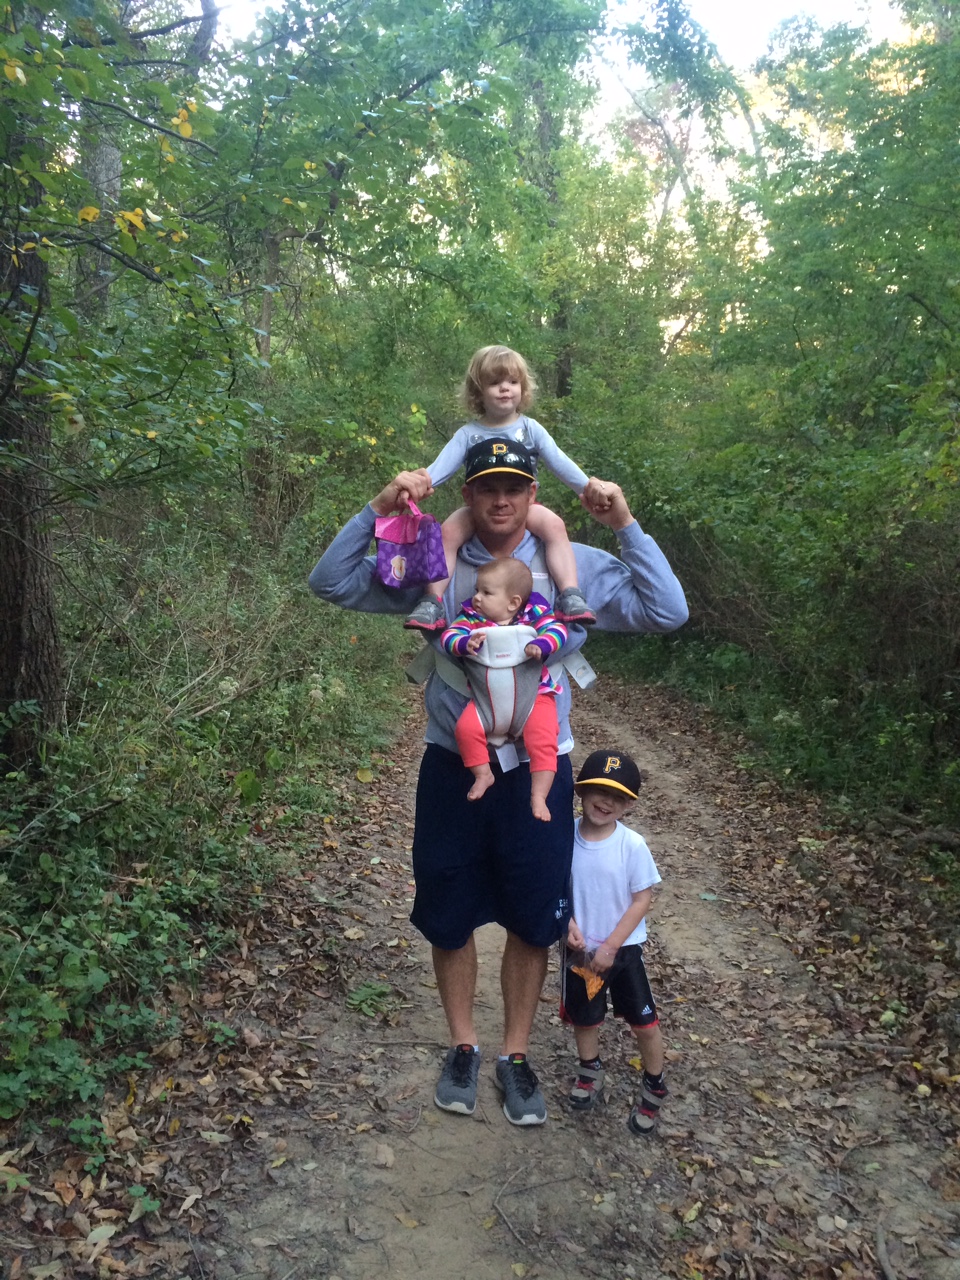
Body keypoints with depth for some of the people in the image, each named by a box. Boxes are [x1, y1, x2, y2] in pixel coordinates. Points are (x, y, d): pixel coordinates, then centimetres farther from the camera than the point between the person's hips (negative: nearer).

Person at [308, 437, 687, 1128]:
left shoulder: (577, 567, -3)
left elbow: (668, 611, -9)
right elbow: (331, 582, -5)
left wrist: (627, 526, -15)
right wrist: (381, 509, -16)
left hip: (538, 770, 0)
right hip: (452, 766, 1)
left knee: (533, 921, 13)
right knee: (449, 916, 14)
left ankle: (516, 1054, 36)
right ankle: (464, 1046, 39)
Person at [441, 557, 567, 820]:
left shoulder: (533, 612, -5)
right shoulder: (471, 615, 0)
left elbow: (556, 629, -12)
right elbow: (449, 635, -8)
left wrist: (541, 645, -32)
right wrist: (465, 643, -30)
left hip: (533, 696, -2)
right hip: (486, 699, 2)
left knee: (543, 741, -19)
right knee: (466, 728, -21)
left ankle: (538, 797, -8)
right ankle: (483, 774, 2)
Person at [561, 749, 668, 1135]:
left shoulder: (632, 845, -19)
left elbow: (641, 900, -13)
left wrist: (610, 947, -16)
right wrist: (568, 923, -17)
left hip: (624, 948, -2)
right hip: (579, 948, 2)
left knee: (644, 1022, 6)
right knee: (584, 1016, 18)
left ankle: (654, 1088, 30)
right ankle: (590, 1071, 45)